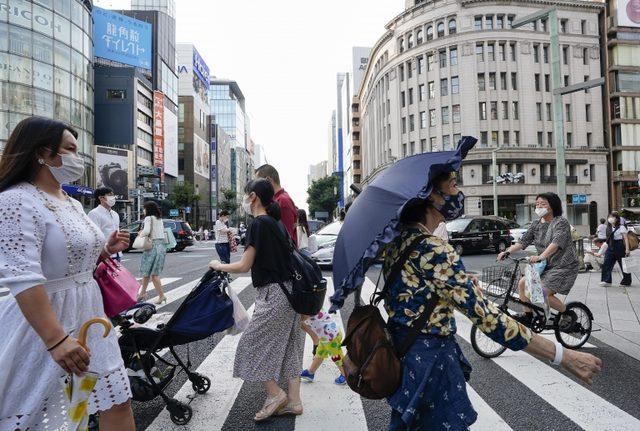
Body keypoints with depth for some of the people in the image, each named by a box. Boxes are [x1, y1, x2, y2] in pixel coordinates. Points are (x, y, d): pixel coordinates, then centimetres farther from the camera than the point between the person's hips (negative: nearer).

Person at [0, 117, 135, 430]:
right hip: (44, 324, -8)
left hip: (88, 316, 8)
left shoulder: (72, 204, 12)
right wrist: (56, 339, -31)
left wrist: (105, 250, 4)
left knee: (118, 401, 9)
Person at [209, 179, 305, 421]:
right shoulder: (276, 222, 13)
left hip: (273, 293, -9)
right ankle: (293, 401, 19)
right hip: (290, 290, 9)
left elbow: (244, 266, -13)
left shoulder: (259, 224, -13)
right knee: (288, 345, 13)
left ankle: (275, 394, 10)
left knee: (253, 344, 4)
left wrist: (218, 266, 3)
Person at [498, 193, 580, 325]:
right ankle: (527, 316, 8)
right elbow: (523, 241, -2)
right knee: (523, 283, -6)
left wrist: (540, 257, -46)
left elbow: (556, 243, -31)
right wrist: (507, 252, -18)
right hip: (547, 265, 7)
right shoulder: (536, 224, 7)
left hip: (564, 266, -7)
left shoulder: (561, 222, -14)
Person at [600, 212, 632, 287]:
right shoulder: (609, 228, 12)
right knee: (606, 264, -4)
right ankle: (607, 280, -2)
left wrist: (627, 249, -17)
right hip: (611, 247, 6)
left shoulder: (621, 227, -7)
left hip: (620, 248, -6)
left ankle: (627, 281, 17)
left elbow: (626, 238, -11)